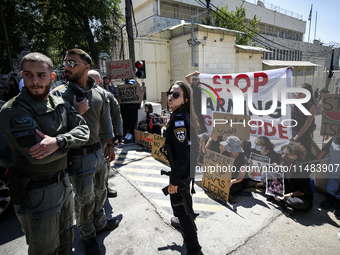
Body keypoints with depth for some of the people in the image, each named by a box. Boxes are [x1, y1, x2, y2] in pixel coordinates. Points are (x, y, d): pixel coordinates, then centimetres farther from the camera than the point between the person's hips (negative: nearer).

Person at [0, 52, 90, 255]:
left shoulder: (60, 103, 2)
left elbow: (84, 131, -7)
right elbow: (37, 155, -27)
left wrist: (58, 141, -26)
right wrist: (69, 141, -12)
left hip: (63, 182, 6)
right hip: (36, 192, -6)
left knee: (66, 238, 26)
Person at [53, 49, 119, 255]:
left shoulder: (99, 93, 3)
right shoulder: (59, 94, -10)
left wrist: (111, 146, 13)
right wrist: (76, 112, -22)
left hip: (97, 151, 5)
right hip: (78, 155, -5)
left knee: (100, 191, 22)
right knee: (85, 199, 9)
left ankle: (100, 222, 47)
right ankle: (88, 235, 35)